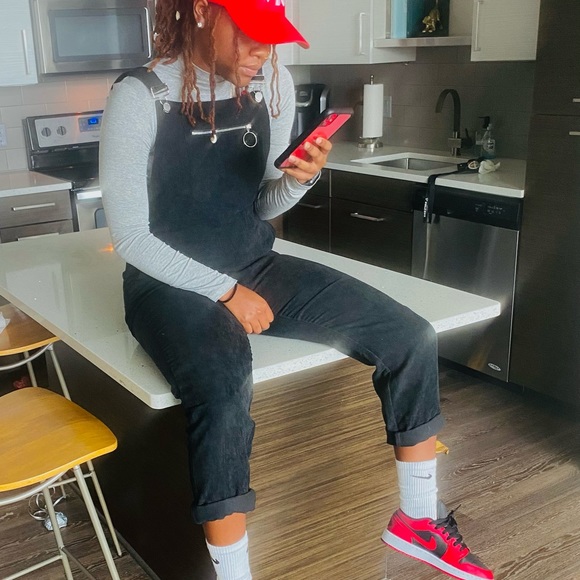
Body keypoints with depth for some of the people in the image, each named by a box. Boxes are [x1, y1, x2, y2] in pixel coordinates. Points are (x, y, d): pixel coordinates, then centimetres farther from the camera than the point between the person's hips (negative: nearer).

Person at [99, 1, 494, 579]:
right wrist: (225, 290, -18)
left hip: (255, 268, 5)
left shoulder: (272, 83, 0)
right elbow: (129, 235, -13)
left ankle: (417, 520, 12)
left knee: (411, 338, -7)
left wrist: (300, 179, -14)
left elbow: (264, 206, 8)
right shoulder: (139, 97, -14)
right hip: (172, 283, -5)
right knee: (224, 395, -38)